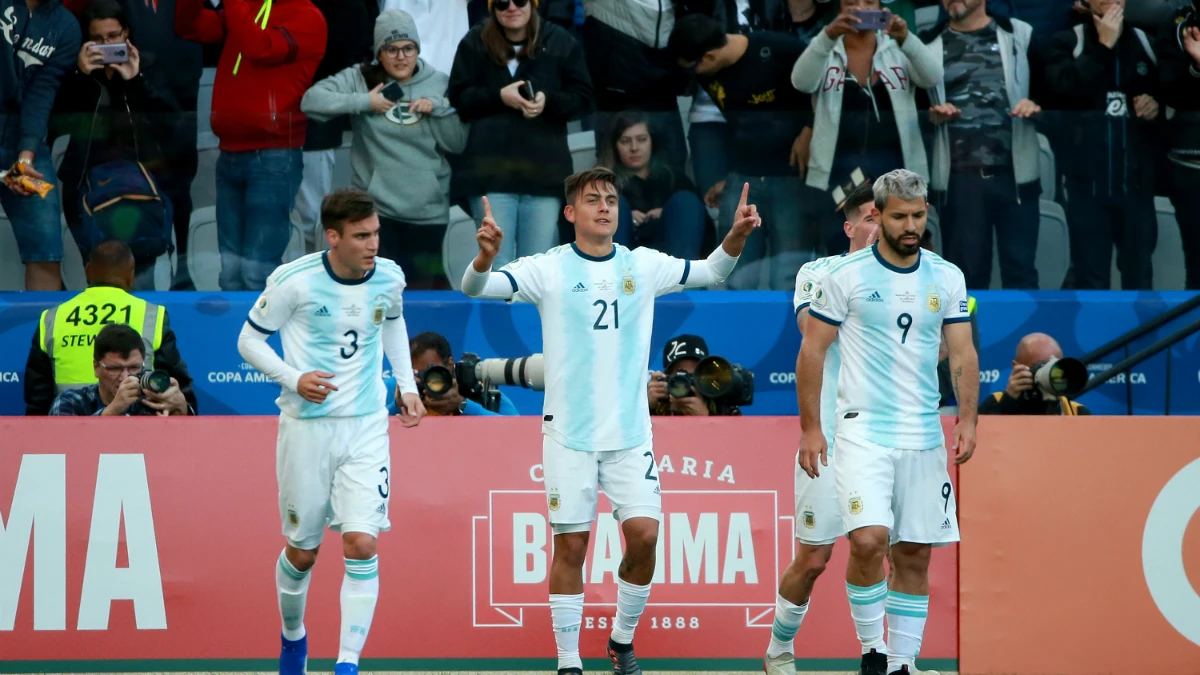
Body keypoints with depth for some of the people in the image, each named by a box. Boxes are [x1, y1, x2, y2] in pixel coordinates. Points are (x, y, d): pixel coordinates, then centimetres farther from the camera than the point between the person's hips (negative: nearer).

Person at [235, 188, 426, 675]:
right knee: (302, 552, 9)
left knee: (361, 545, -13)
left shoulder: (388, 278, -2)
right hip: (307, 427, -2)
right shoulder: (294, 281, -14)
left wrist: (406, 384, 14)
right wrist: (294, 379, -17)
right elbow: (249, 339, -2)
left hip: (366, 428, 2)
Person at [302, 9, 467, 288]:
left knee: (427, 284, 9)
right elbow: (312, 100, -13)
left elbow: (458, 144, 3)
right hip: (375, 206, -1)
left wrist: (437, 109, -12)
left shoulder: (439, 84, 5)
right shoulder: (360, 79, -1)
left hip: (428, 210, 1)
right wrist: (365, 102, -18)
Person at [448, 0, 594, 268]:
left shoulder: (560, 42, 5)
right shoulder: (475, 43, 6)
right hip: (491, 171, 0)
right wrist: (499, 97, -12)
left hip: (544, 170, 0)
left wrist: (548, 102, -15)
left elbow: (582, 98, 5)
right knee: (496, 263, -3)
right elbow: (458, 97, 4)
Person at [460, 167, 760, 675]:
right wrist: (485, 256, -35)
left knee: (644, 534, -8)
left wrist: (736, 237, -14)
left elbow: (711, 271, 6)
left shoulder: (644, 266, 5)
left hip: (630, 432, 2)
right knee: (570, 547, 0)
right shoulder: (547, 270, -3)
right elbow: (476, 288, -12)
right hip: (569, 435, -2)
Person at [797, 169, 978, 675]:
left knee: (914, 558, 5)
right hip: (862, 430, -4)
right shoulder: (846, 276, -4)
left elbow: (963, 353, 9)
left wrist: (967, 418, -5)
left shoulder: (947, 279, 7)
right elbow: (812, 351, 0)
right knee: (868, 539, -21)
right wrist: (810, 428, -4)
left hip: (924, 438, 4)